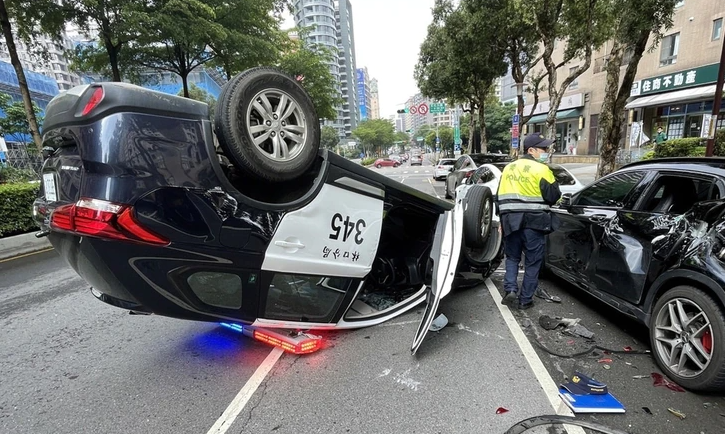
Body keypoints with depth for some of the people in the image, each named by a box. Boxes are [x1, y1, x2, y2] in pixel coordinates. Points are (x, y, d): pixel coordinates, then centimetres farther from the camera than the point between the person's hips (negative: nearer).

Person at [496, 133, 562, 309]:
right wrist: (554, 185, 14)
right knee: (532, 262, 9)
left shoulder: (508, 168, 11)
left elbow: (500, 196, 13)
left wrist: (502, 219, 20)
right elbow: (553, 197, -8)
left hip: (510, 220, 4)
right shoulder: (541, 169, -8)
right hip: (534, 221, -4)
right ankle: (525, 299, 15)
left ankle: (510, 289, 4)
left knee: (512, 257, 20)